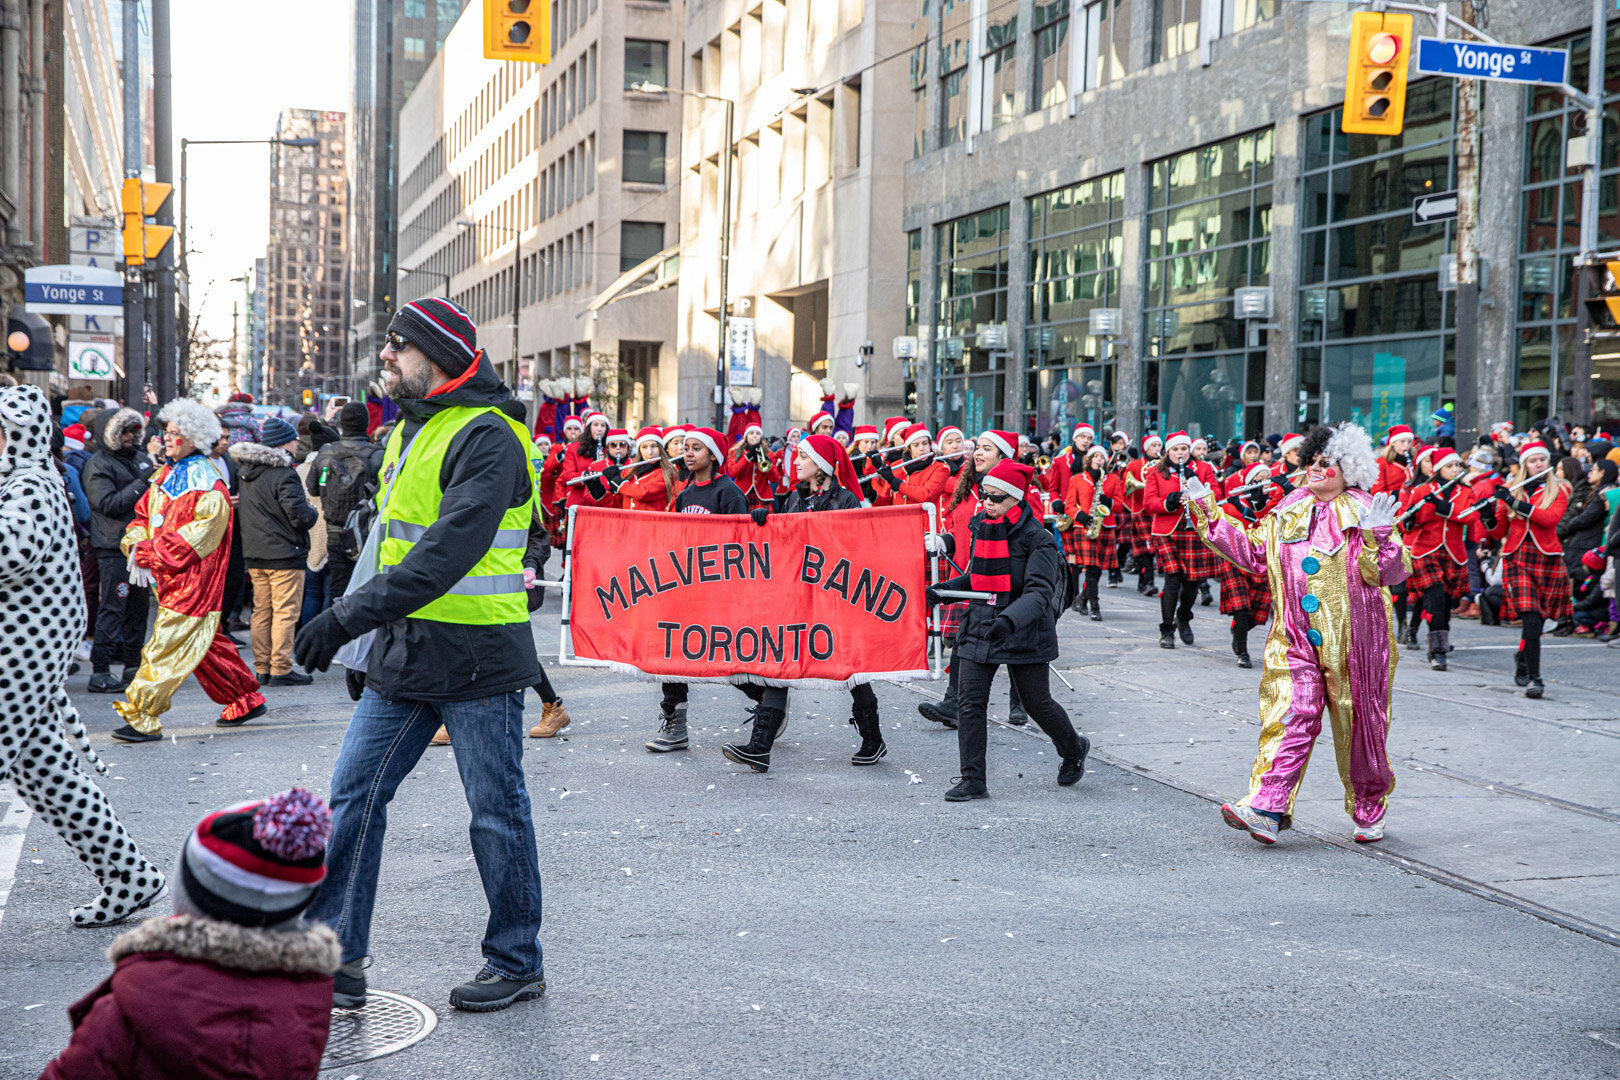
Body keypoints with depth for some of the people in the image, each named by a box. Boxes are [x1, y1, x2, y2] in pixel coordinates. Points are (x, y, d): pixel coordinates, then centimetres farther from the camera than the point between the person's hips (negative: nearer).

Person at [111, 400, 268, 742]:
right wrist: (136, 544, -7)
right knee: (205, 644, 16)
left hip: (193, 580, -9)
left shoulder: (209, 485, -14)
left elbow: (197, 537, -19)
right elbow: (144, 513, 14)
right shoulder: (166, 475, 13)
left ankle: (142, 719, -8)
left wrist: (149, 554, -18)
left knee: (168, 645, -10)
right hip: (169, 576, 9)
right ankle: (246, 699, 28)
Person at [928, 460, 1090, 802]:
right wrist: (942, 591, 2)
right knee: (969, 701, -5)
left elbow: (1039, 591, -23)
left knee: (1037, 703, 8)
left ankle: (1074, 748, 38)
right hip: (979, 629, 5)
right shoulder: (981, 528, 7)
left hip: (1024, 633, -5)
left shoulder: (1037, 538, -13)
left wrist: (1010, 619, -40)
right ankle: (973, 780, 0)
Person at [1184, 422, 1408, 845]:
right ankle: (1267, 809, -19)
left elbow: (1394, 572, -12)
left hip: (1353, 643, -3)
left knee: (1359, 729, 9)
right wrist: (1208, 513, 15)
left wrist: (1378, 537, -30)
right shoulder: (1288, 513, 10)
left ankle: (1369, 810, 28)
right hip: (1297, 641, 3)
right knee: (1289, 718, -10)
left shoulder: (1368, 513, -5)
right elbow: (1253, 552, 17)